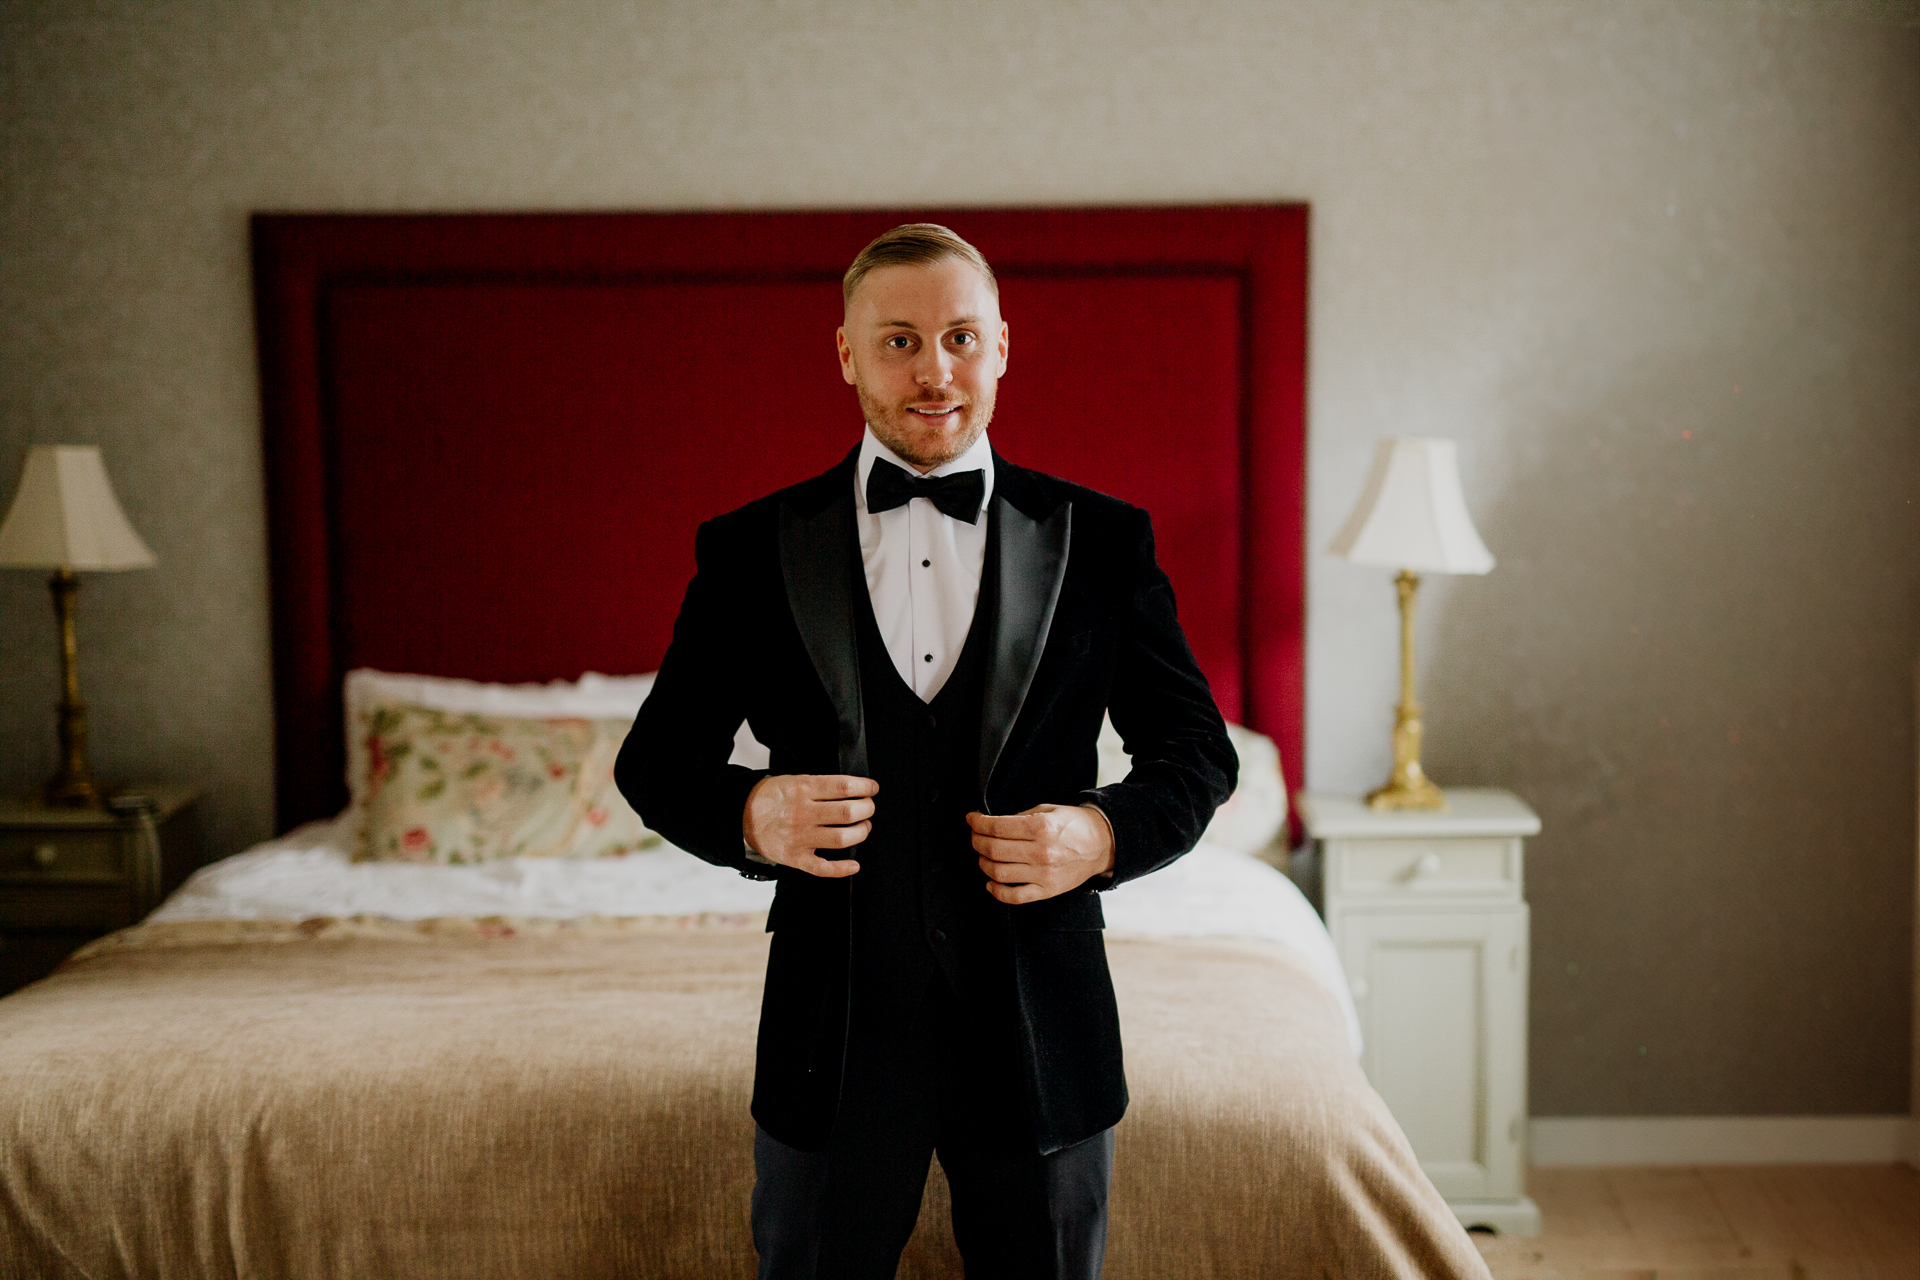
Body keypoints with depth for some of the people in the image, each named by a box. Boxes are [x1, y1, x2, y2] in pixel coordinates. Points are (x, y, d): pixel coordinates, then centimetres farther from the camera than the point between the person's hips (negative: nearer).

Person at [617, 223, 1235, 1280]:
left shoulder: (1101, 541, 2)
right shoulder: (751, 550, 1)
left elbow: (1197, 751, 7)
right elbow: (655, 758, 6)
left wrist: (1108, 833, -13)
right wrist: (747, 815, -15)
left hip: (1042, 1030, 1)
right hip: (837, 1032, 0)